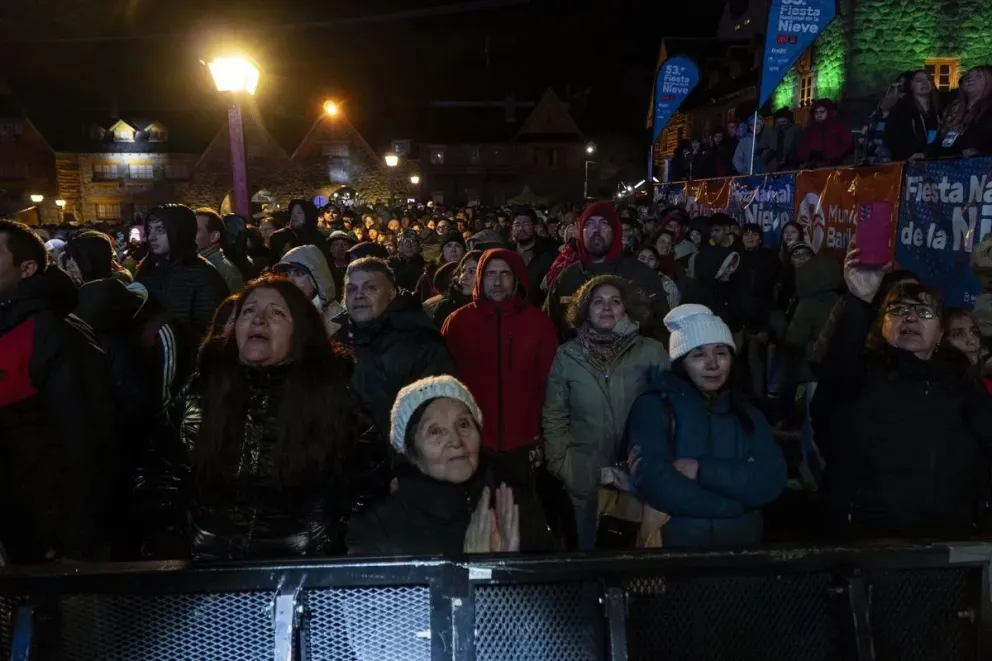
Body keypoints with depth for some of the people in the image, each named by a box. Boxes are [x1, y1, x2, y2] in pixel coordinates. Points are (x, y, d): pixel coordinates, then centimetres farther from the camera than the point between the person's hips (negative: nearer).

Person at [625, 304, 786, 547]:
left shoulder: (748, 413, 10)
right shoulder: (653, 407, -4)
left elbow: (771, 481, -2)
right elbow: (654, 483, -17)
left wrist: (701, 469, -14)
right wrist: (737, 504, -8)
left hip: (744, 540, 3)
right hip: (674, 539, -3)